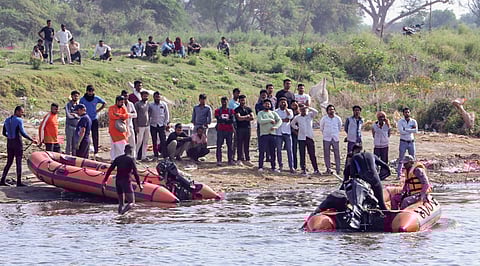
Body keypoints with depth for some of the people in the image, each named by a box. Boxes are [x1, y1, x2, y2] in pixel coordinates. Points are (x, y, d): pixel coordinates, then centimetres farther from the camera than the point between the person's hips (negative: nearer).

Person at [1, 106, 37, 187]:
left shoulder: (7, 120, 9)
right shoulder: (19, 120, -12)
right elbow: (23, 133, -18)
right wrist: (32, 140, -14)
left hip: (9, 143, 7)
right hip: (17, 143, -7)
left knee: (9, 162, 13)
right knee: (18, 162, 0)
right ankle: (19, 181, 2)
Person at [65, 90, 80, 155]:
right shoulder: (68, 105, -3)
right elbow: (68, 115, -14)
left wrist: (74, 114, -8)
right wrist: (77, 115, -2)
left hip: (77, 126, 4)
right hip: (69, 126, -4)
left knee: (75, 144, 8)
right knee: (69, 143, -3)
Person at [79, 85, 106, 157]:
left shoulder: (96, 98, 0)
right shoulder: (82, 99, 0)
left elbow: (104, 103, 15)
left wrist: (98, 110, 8)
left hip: (94, 119, 0)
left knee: (95, 136, -1)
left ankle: (95, 151, 3)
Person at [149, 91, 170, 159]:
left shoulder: (164, 104, 3)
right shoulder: (150, 105, 4)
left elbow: (167, 114, 7)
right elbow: (148, 115, 9)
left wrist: (166, 123, -1)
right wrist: (148, 123, 1)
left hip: (161, 125, -1)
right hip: (153, 125, 1)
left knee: (163, 141, -7)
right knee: (154, 142, 4)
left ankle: (165, 155, -7)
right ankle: (155, 156, 10)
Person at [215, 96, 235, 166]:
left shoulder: (230, 111, 9)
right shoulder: (218, 111, 6)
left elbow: (232, 120, -5)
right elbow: (219, 119, -10)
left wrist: (223, 120, -13)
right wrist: (227, 120, -14)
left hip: (229, 130, 1)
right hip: (220, 130, -1)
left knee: (230, 145, 4)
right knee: (219, 146, -5)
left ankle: (230, 160, 10)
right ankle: (219, 161, -4)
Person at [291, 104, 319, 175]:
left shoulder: (310, 115, 4)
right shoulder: (297, 117, 8)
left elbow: (316, 112, -14)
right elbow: (292, 123, 24)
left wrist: (308, 108, -20)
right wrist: (297, 128, 10)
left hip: (310, 137, -1)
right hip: (301, 138, 1)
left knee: (312, 154, 0)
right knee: (302, 155, 2)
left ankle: (316, 169, 3)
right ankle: (303, 170, 6)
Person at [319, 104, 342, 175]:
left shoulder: (338, 119, 2)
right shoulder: (324, 118, -1)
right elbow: (321, 128, 14)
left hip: (335, 139, 0)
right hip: (326, 139, 0)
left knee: (337, 154, -2)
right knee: (326, 154, 0)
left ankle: (338, 169, 2)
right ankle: (328, 169, 7)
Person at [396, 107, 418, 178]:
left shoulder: (413, 121, 4)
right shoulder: (400, 122, -3)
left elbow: (416, 130, -12)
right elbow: (401, 131, -17)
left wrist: (405, 129, -15)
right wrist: (411, 130, -13)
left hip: (411, 142, 3)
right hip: (403, 142, -3)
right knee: (401, 158, -2)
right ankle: (399, 174, 2)